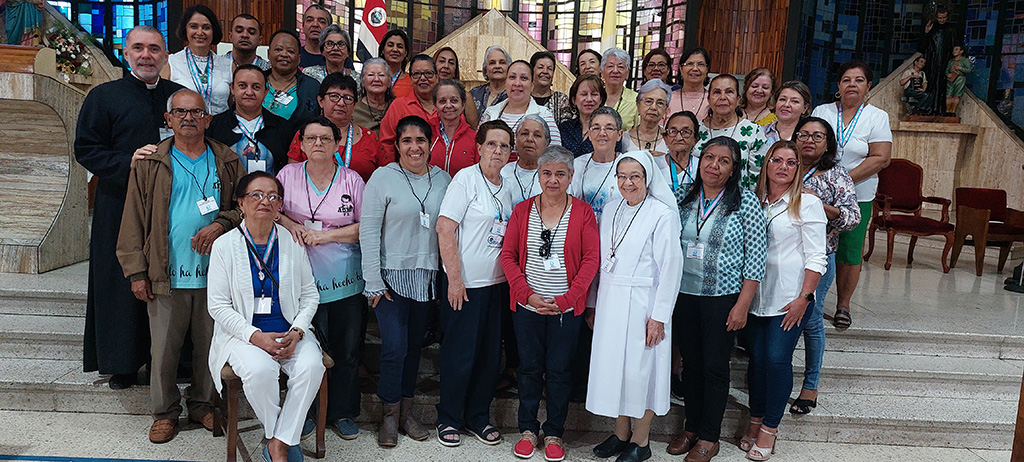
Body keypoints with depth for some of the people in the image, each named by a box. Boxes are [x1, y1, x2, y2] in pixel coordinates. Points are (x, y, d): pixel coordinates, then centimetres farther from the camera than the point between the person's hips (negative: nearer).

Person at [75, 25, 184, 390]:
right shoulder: (104, 96, 4)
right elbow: (85, 149, 0)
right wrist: (129, 162, -15)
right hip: (121, 206, -1)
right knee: (123, 283, 3)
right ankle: (124, 364, 16)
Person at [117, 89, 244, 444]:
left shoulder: (227, 162, 7)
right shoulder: (150, 163, 3)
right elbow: (134, 220, 1)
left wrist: (221, 223, -12)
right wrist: (137, 271, -4)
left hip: (214, 273, 1)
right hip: (166, 274, -1)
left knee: (209, 344, 11)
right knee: (163, 348, 6)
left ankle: (203, 404, 28)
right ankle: (165, 410, 23)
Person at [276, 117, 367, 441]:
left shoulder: (352, 180, 2)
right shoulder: (288, 174, 5)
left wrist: (325, 235, -11)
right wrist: (290, 224, -9)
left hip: (346, 281, 0)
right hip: (303, 279, 0)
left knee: (347, 351, 7)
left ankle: (343, 412, 23)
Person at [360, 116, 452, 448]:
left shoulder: (442, 179, 6)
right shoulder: (383, 177, -6)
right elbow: (368, 232, -7)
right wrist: (373, 282, -11)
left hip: (426, 276, 4)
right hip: (392, 275, -4)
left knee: (414, 345, 12)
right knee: (394, 348, -7)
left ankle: (406, 411, 26)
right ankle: (390, 415, 13)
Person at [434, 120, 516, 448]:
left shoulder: (508, 187, 10)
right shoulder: (466, 179, -9)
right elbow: (444, 228, -14)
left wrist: (511, 278, 9)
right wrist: (454, 280, -17)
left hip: (497, 284, 6)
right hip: (466, 284, -6)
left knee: (491, 354, 11)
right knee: (460, 353, 2)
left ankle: (478, 415, 27)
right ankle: (448, 418, 20)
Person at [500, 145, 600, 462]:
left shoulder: (583, 213, -1)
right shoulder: (522, 211, 4)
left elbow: (591, 259, -6)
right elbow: (508, 255, 1)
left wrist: (566, 299, -13)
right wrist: (527, 294, -11)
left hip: (566, 309, -1)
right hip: (527, 306, 2)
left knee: (559, 371, 7)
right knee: (529, 368, 11)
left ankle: (554, 433, 23)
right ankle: (528, 429, 26)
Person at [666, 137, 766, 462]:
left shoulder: (746, 202, -7)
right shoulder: (683, 198, 4)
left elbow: (755, 258, -8)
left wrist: (742, 305, -12)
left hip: (723, 298, -3)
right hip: (683, 295, 4)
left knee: (715, 366, 5)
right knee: (690, 362, 13)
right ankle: (692, 426, 29)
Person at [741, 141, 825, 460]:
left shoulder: (808, 203, -5)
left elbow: (815, 258, -7)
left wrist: (803, 298, -13)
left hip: (789, 298, -4)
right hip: (755, 296, 4)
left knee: (777, 359, -4)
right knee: (757, 358, 8)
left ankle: (769, 428, 10)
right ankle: (756, 419, 22)